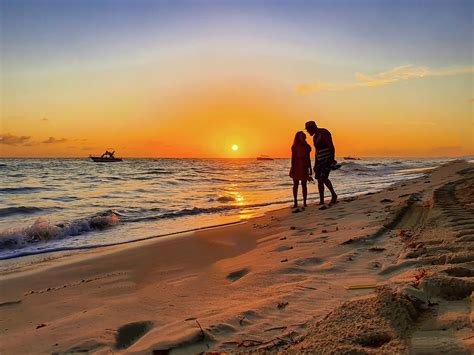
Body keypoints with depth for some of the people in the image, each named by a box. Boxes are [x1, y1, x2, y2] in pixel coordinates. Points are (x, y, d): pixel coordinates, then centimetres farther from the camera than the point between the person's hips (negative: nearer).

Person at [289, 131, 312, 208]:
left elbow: (308, 158, 12)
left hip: (304, 167, 2)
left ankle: (304, 202, 7)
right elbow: (293, 158, -1)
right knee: (295, 185, 2)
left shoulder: (307, 146, 9)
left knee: (304, 185, 3)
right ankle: (295, 203, 7)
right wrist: (292, 168, -8)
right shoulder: (295, 146, 0)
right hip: (296, 167, -2)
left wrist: (310, 169, 11)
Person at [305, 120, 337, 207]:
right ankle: (321, 201, 5)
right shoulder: (315, 137, 18)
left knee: (323, 178, -22)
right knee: (319, 180, 2)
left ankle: (333, 195, -4)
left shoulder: (324, 132, -10)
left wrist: (332, 160, -23)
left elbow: (331, 147, -16)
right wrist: (315, 164, 20)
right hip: (320, 160, 9)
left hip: (328, 159, -9)